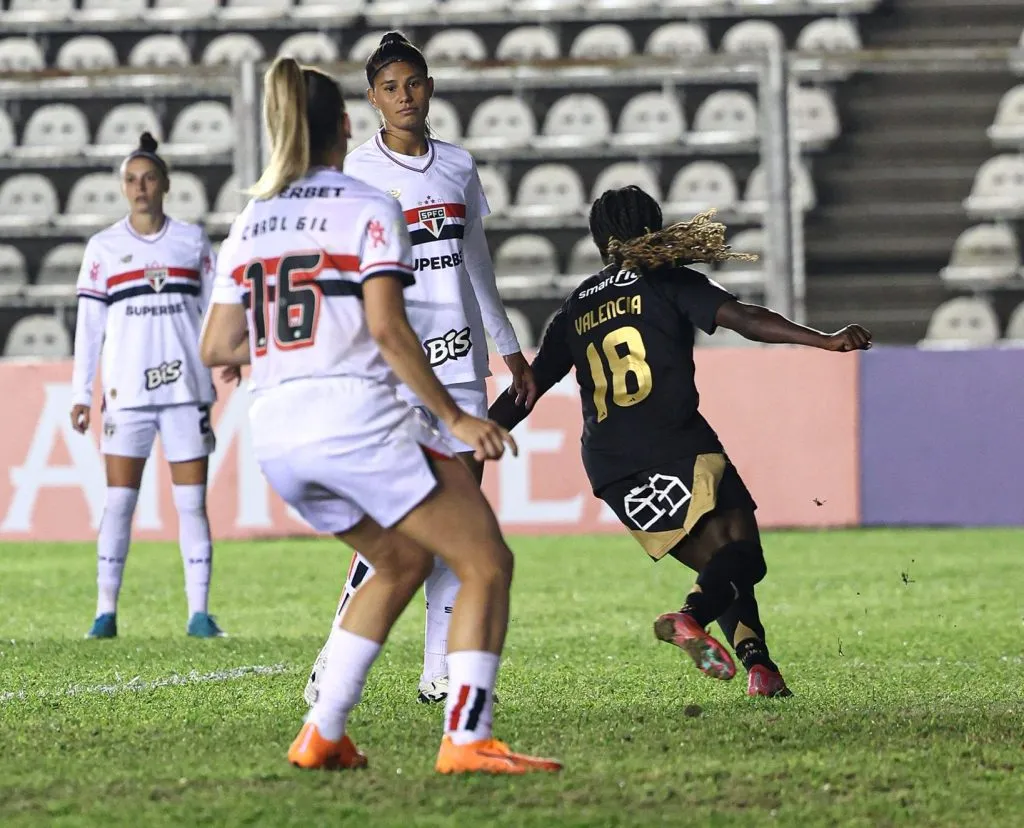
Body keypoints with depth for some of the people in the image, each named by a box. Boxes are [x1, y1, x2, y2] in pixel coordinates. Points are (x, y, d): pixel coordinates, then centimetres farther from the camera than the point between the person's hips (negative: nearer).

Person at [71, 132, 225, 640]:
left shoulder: (192, 241, 8)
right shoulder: (103, 248, 6)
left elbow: (213, 311, 12)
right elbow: (88, 323, 6)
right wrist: (81, 393, 2)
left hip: (186, 387, 1)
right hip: (127, 390, -1)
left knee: (192, 503, -1)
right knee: (118, 501, -2)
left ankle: (198, 613, -1)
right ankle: (106, 612, 1)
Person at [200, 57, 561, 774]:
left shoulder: (249, 223, 14)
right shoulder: (368, 209, -3)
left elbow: (216, 348, 14)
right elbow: (388, 329, -13)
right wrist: (455, 417, -8)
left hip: (277, 438, 7)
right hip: (359, 420, -7)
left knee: (402, 562, 25)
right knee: (487, 562, 2)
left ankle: (322, 734, 17)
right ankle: (466, 739, -12)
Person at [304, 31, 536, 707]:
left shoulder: (459, 166, 13)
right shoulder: (355, 174, -3)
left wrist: (511, 350, 24)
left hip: (462, 361, 6)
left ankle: (441, 672, 7)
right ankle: (332, 667, -5)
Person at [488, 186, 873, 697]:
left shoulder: (575, 310, 21)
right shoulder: (665, 281, 7)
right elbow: (744, 319, -6)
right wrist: (825, 341, -12)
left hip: (610, 472, 6)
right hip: (677, 449, -6)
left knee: (719, 561, 11)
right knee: (740, 546, -11)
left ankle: (758, 663, -8)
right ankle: (692, 616, -40)